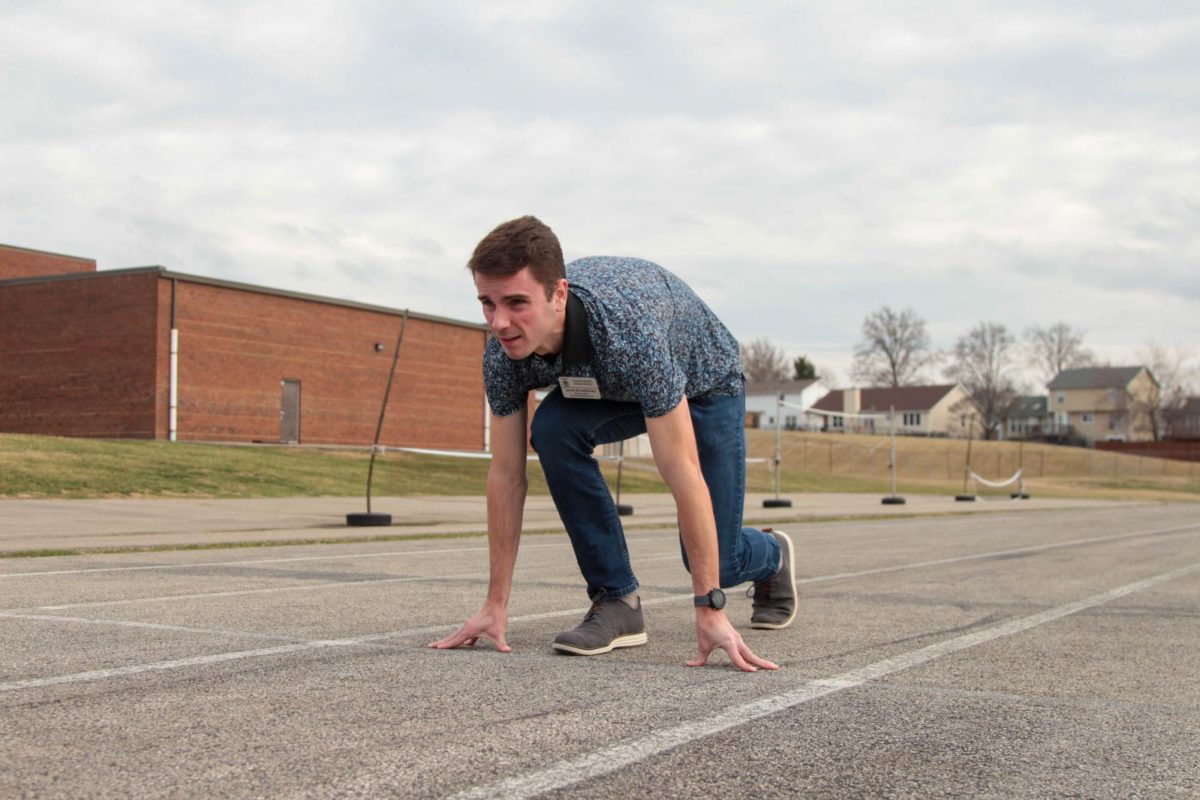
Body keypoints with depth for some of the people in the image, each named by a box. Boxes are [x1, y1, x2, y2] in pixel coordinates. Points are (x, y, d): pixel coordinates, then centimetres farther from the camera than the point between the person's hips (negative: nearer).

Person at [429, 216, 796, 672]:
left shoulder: (627, 329, -46)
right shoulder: (503, 353, -29)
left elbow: (682, 474, -43)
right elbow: (506, 476, -19)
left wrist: (710, 609, -41)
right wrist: (496, 603, -17)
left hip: (704, 381, -4)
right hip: (609, 386, 4)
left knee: (715, 561, -8)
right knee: (552, 429, -29)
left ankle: (772, 556, 31)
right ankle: (616, 600, -14)